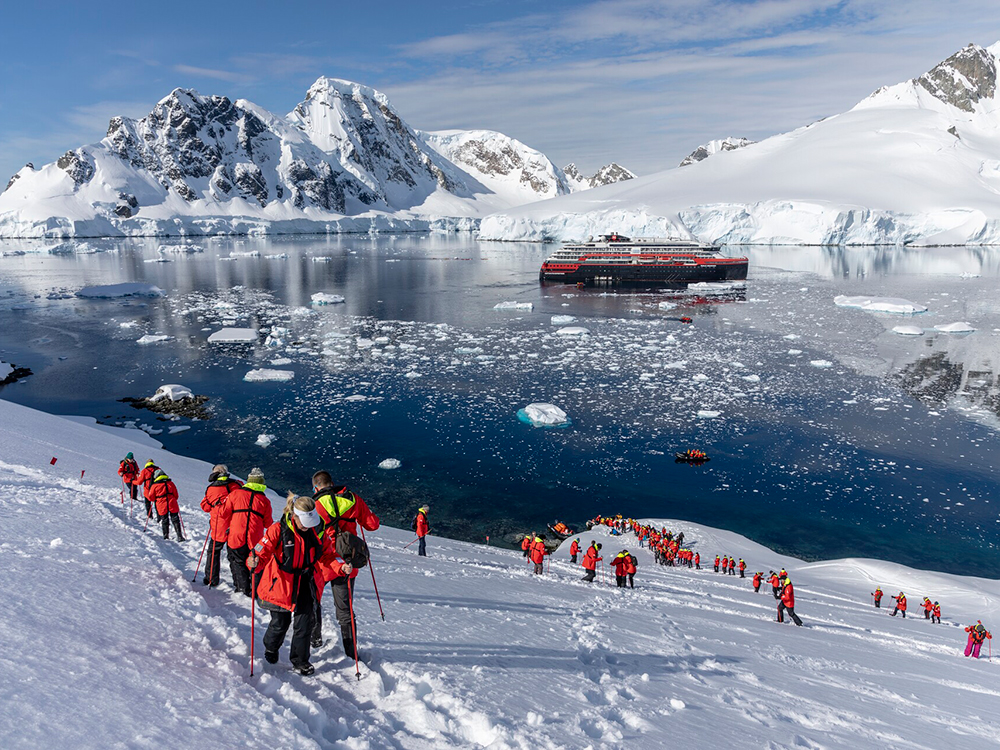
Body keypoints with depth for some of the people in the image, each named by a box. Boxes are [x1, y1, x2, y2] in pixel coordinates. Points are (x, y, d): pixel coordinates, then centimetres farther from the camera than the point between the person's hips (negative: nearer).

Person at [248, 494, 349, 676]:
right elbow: (263, 551, -19)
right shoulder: (278, 530, -16)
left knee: (304, 622, -1)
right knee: (280, 622, 9)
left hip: (306, 583, 3)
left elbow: (328, 554, 4)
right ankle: (271, 648, 43)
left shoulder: (318, 531, -5)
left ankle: (300, 660, 21)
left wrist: (341, 566, -14)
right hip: (282, 583, -2)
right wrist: (254, 563, -41)